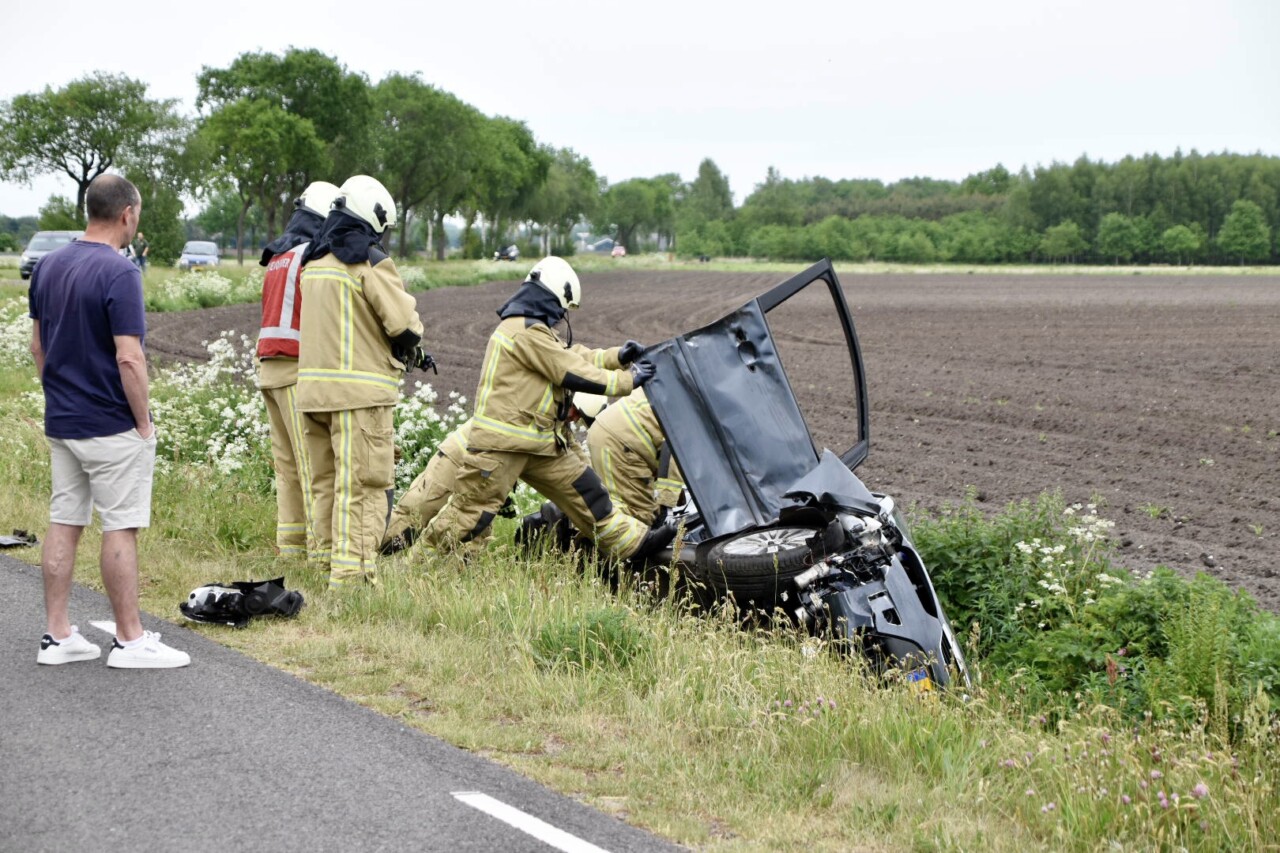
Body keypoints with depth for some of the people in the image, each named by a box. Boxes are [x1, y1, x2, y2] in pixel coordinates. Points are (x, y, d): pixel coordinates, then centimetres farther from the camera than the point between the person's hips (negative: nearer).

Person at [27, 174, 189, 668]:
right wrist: (144, 423, -12)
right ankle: (129, 641, 6)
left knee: (63, 524, 11)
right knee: (120, 529, 0)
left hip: (61, 423, 8)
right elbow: (129, 359, -22)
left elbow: (38, 346, 12)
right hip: (113, 428, -8)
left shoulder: (48, 267, 6)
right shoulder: (118, 274, -19)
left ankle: (57, 636, 15)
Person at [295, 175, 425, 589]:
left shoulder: (314, 260, 13)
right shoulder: (370, 261, -10)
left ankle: (325, 556, 25)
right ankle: (352, 576, -7)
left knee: (326, 481, 17)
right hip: (359, 390, -7)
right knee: (360, 486, -5)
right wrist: (412, 352, 9)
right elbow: (404, 323, -15)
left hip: (313, 386, 7)